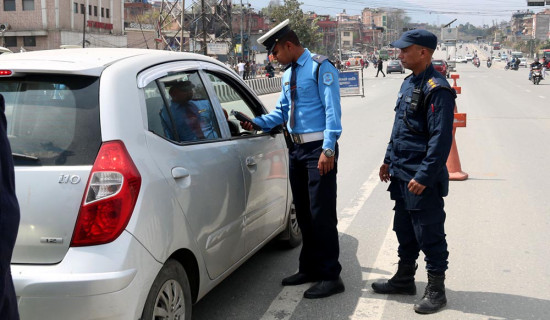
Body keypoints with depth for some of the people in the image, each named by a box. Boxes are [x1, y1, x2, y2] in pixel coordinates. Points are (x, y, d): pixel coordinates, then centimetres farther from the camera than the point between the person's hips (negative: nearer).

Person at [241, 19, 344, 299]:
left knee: (321, 213, -8)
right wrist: (257, 123, 6)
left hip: (318, 149, -9)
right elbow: (281, 112, 22)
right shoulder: (288, 74, 16)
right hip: (296, 149, 9)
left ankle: (330, 276, 0)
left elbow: (332, 110, -15)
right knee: (303, 212, 15)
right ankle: (309, 268, 27)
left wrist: (328, 150, -20)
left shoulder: (320, 68, -9)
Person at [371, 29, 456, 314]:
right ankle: (404, 279, 34)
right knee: (404, 230, 19)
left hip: (422, 178, -9)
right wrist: (389, 160, 20)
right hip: (401, 174, 10)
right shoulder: (409, 83, 12)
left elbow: (441, 139, -22)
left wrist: (424, 176, -23)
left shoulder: (436, 89, -18)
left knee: (429, 235, 1)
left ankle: (436, 291, 13)